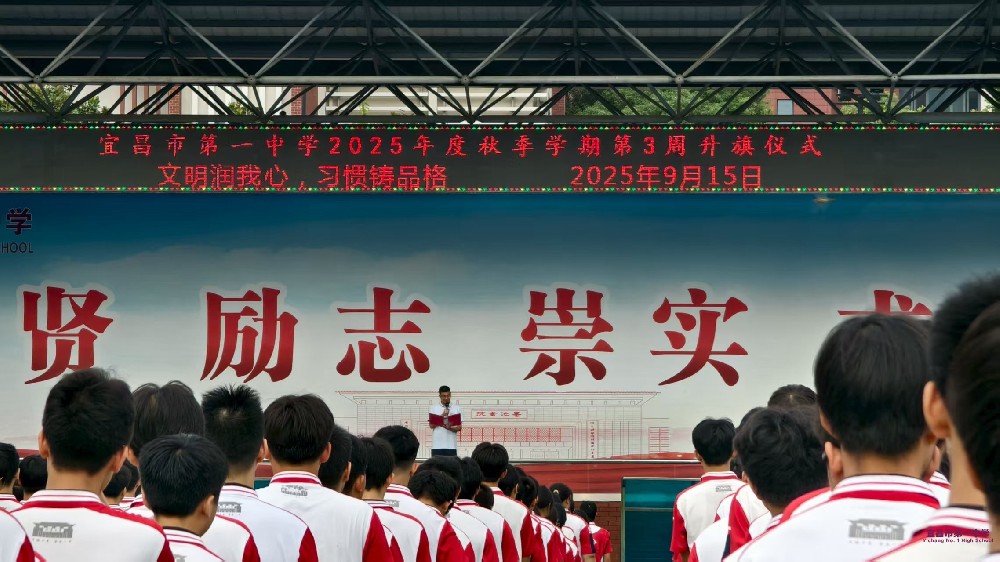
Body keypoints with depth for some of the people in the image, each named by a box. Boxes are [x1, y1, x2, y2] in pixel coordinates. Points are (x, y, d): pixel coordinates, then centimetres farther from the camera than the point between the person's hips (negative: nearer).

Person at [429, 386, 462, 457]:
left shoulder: (456, 408, 5)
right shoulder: (434, 408, 5)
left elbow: (459, 427, 2)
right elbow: (431, 425, -2)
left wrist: (450, 428, -17)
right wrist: (442, 416, -12)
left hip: (451, 445, 0)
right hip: (437, 445, 0)